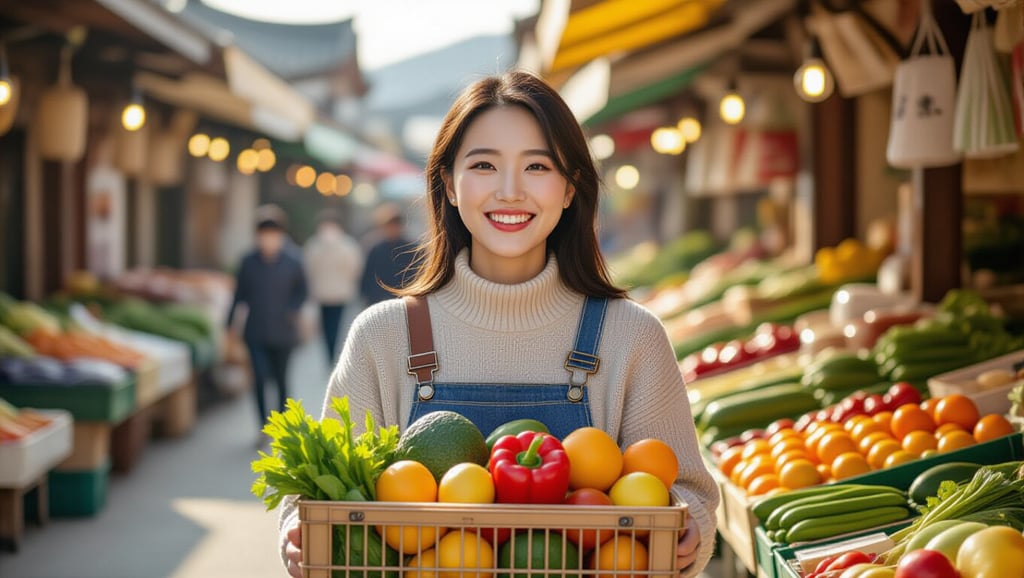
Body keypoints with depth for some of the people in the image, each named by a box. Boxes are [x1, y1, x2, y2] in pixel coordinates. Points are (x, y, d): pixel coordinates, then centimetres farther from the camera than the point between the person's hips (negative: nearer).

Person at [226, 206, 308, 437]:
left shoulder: (292, 261, -3)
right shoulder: (249, 262, -1)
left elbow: (301, 292, 7)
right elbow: (239, 294, 7)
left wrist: (293, 310, -11)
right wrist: (231, 322, 8)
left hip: (282, 332, 0)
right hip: (256, 333, 0)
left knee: (280, 379, 11)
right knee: (260, 379, -10)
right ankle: (263, 427, -4)